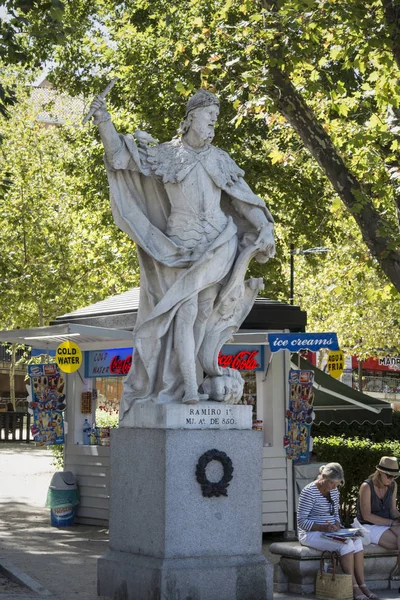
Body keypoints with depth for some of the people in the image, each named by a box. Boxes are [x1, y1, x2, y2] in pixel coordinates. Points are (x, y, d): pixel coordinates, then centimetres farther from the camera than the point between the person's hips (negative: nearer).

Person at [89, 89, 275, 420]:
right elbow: (121, 156, 1)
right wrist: (105, 122, -13)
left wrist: (265, 229, 1)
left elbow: (244, 199, 15)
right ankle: (190, 388, -17)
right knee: (186, 311, -14)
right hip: (181, 247, -1)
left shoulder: (220, 160, 14)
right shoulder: (165, 154, 8)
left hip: (218, 243, 1)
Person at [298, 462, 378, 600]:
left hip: (329, 532, 7)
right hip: (311, 534, -7)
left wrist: (337, 525, -4)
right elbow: (301, 521, -16)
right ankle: (354, 587, -26)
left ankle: (362, 585, -23)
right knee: (346, 544, -29)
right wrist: (323, 528, -28)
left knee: (357, 540, -20)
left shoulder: (334, 491, 8)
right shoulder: (309, 492, -16)